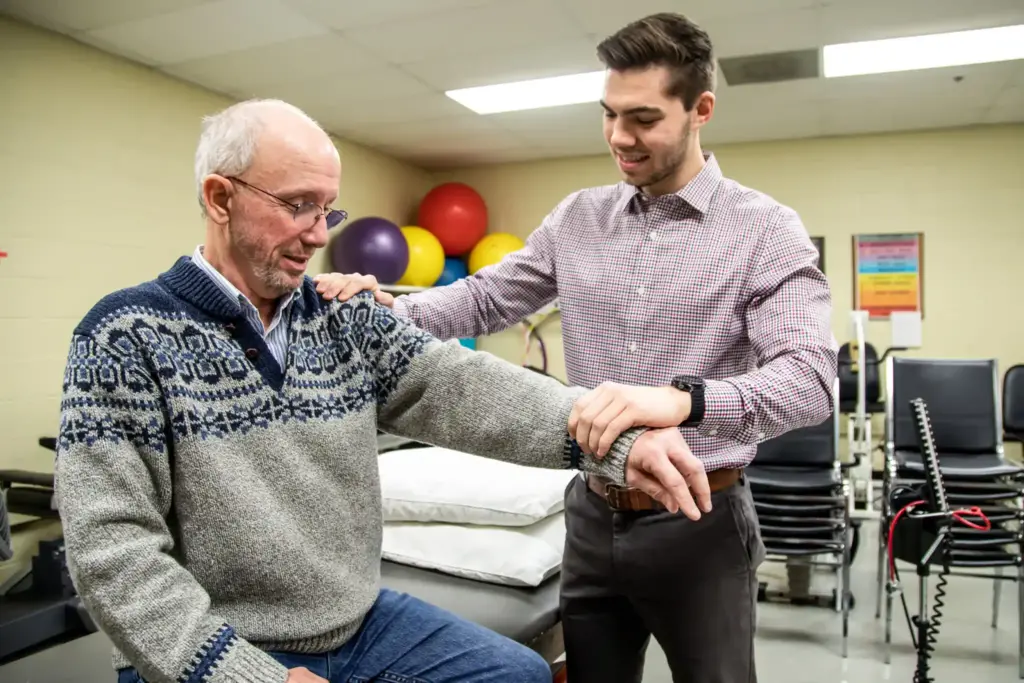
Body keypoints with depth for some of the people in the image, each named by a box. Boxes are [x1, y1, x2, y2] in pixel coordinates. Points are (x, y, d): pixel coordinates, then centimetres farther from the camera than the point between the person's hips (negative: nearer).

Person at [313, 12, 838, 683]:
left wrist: (682, 399, -39)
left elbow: (810, 377, -21)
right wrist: (393, 308, -11)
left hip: (700, 525, -3)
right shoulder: (577, 218, 4)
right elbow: (487, 297, 7)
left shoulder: (767, 229, -10)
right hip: (594, 517, 4)